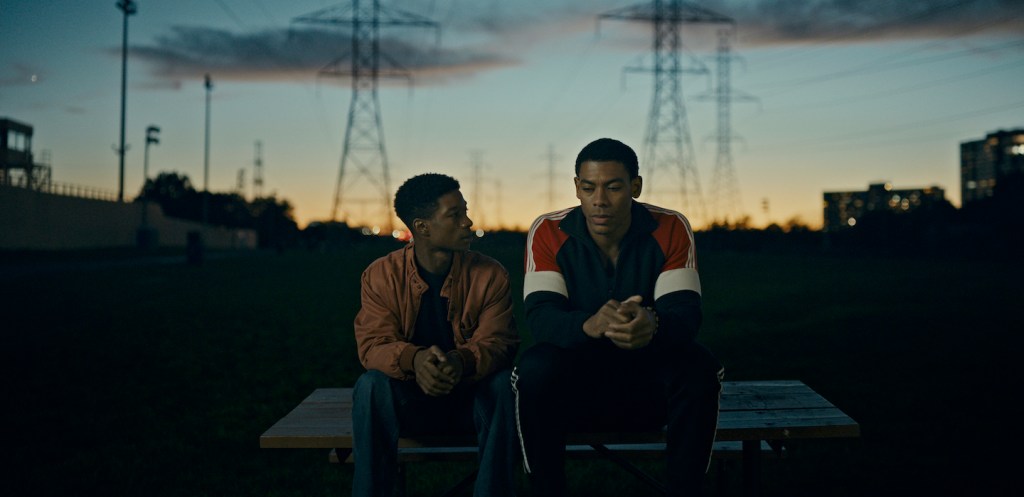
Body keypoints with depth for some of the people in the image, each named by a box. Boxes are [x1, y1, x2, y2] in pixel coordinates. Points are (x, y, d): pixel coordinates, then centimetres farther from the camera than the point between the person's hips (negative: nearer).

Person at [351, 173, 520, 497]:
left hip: (471, 398, 1)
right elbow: (373, 345, -13)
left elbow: (498, 342, -13)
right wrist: (414, 359, -37)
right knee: (371, 386, -30)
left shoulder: (491, 275, -6)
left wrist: (462, 361, -38)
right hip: (409, 401, 0)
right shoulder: (381, 276, -6)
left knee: (505, 383, -30)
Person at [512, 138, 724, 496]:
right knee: (535, 369, -31)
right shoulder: (548, 232, -11)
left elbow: (686, 313, -18)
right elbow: (540, 316, -21)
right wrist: (590, 325, -44)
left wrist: (652, 326, -44)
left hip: (650, 381, 1)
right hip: (576, 380, 0)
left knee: (699, 368, -29)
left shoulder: (671, 229, -10)